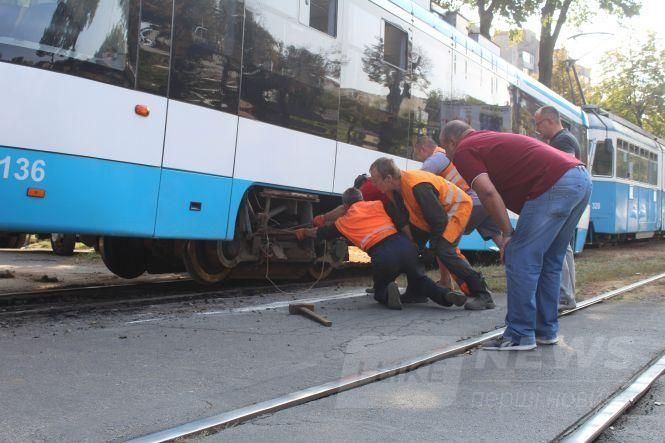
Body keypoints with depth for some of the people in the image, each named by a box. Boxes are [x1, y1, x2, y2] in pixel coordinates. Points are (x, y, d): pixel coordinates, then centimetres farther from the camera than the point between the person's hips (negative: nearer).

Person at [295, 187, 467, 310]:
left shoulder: (345, 221, 22)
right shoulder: (378, 204, 23)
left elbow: (321, 233, 40)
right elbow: (403, 223, 12)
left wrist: (304, 232, 58)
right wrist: (412, 246, 25)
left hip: (382, 256, -2)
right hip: (406, 246, 2)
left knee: (380, 293, 24)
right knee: (419, 279, 25)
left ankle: (389, 294, -12)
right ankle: (445, 295, -5)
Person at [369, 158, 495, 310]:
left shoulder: (417, 186, -37)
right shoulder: (394, 188, -9)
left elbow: (439, 219, -31)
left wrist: (432, 246, -19)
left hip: (457, 206, -10)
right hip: (432, 215, 10)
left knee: (443, 250, -24)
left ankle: (483, 294, -18)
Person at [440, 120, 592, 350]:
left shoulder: (463, 151, 3)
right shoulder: (490, 138, 30)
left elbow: (487, 192, -12)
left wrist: (507, 233, -4)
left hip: (556, 185, -9)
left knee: (521, 260, -2)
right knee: (549, 262, 18)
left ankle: (520, 335, 3)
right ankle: (546, 330, 25)